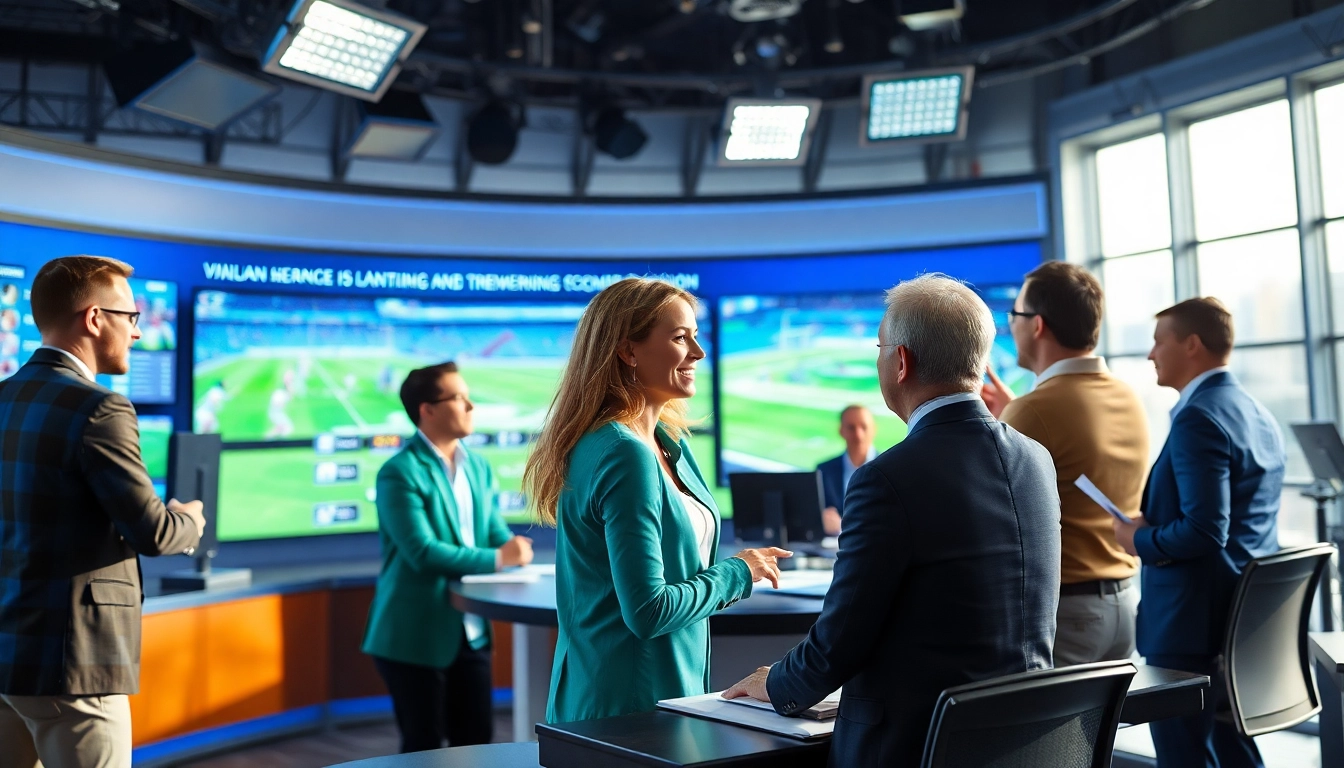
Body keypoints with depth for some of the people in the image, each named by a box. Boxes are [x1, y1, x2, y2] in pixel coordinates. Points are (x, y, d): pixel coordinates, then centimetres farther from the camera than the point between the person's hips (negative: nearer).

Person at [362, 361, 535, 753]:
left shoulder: (478, 466, 9)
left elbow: (497, 534, 7)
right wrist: (497, 559, -23)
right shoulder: (400, 473, -15)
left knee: (477, 740, 12)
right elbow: (422, 552, -23)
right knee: (424, 747, 5)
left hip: (471, 632, 7)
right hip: (415, 636, -7)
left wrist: (514, 549, -16)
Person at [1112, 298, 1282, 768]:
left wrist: (1139, 539, -11)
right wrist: (1153, 525, 14)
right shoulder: (1258, 415, 11)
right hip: (1246, 619, 10)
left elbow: (1204, 530, -27)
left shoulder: (1198, 417, -19)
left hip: (1194, 624, -10)